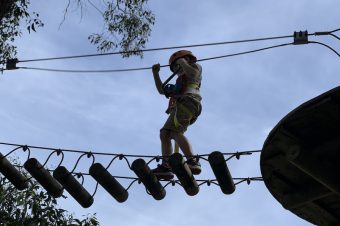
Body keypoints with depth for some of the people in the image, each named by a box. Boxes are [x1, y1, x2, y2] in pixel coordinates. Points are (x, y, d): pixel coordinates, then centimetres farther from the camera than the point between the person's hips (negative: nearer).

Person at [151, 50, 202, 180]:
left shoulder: (195, 66, 23)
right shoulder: (180, 82, 43)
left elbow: (192, 73, -3)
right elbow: (161, 90, 41)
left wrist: (182, 62, 13)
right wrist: (155, 73, 34)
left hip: (187, 101, -9)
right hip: (180, 105, 9)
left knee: (175, 132, -27)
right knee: (164, 134, -4)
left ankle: (192, 162, -39)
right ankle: (165, 167, -16)